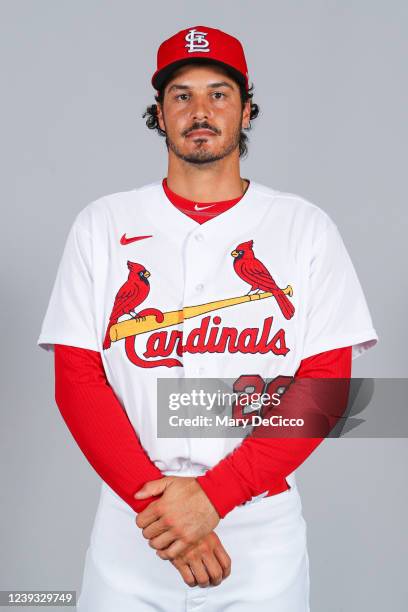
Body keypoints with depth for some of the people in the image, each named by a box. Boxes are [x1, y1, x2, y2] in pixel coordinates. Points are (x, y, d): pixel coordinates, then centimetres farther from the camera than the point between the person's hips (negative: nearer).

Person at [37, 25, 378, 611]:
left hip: (263, 534, 0)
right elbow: (76, 380, -3)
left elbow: (325, 383, -6)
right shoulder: (102, 225, 2)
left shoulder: (306, 228, -1)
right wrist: (155, 499, -14)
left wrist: (212, 494, -15)